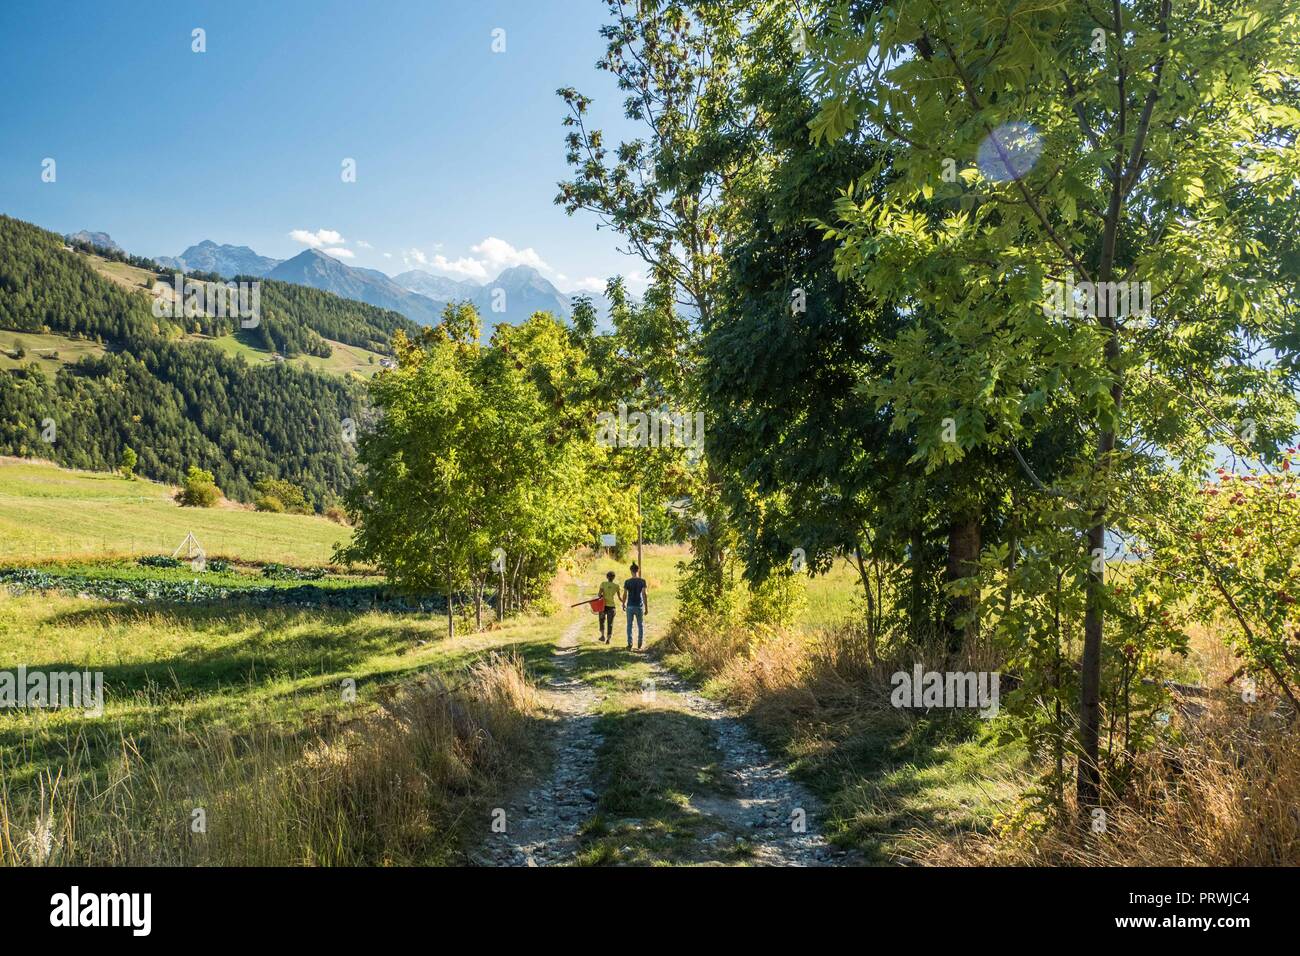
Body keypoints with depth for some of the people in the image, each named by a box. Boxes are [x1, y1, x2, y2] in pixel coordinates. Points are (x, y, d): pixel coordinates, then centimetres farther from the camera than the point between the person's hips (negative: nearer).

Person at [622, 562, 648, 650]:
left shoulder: (627, 582, -4)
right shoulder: (642, 581, -6)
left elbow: (625, 595, -3)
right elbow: (644, 594, -10)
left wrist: (623, 604, 14)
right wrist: (646, 607, -6)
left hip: (630, 606, 0)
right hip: (639, 606, 0)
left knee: (629, 626, 8)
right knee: (640, 626, 12)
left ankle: (630, 644, 4)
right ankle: (639, 645, 13)